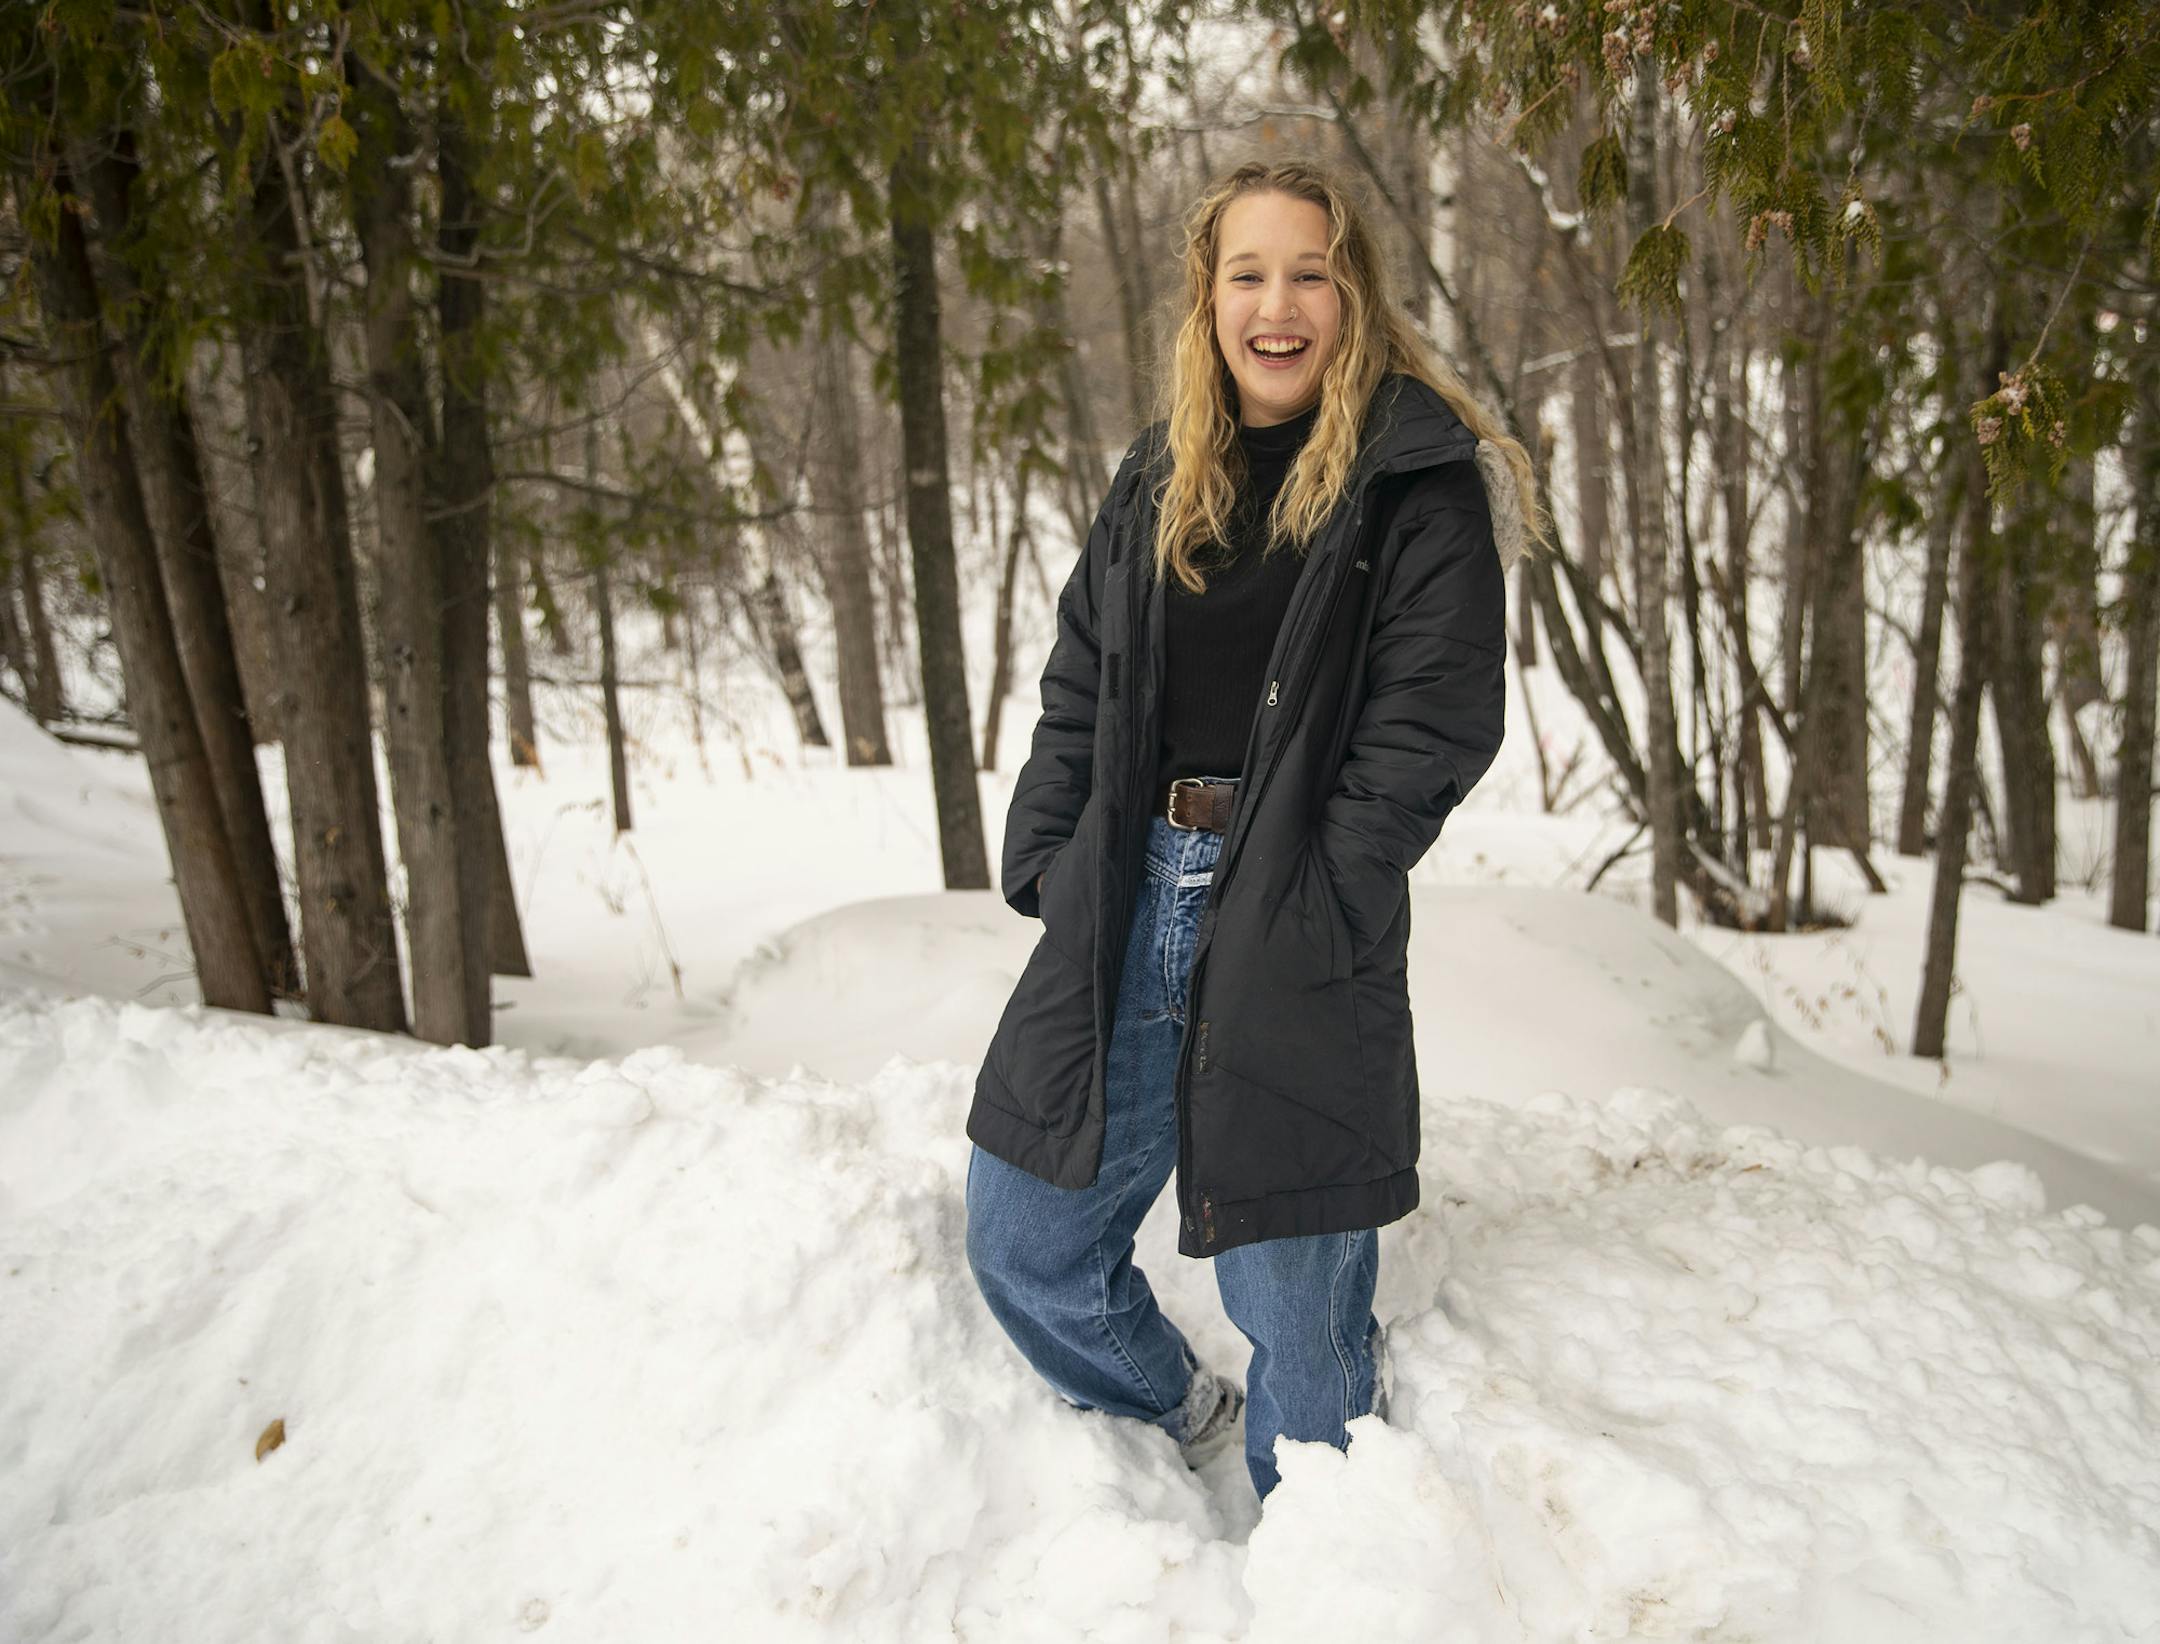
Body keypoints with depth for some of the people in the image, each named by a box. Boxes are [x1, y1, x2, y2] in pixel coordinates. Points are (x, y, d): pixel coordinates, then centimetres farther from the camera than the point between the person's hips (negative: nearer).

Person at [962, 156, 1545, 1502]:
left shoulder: (1419, 481, -4)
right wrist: (1048, 862, 2)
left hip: (1294, 930, -5)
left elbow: (1437, 720, -11)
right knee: (1023, 1245, 13)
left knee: (1295, 1297, 6)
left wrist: (1304, 906, -16)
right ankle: (1185, 1419, 42)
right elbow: (1080, 688, 14)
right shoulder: (1160, 479, 13)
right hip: (1129, 901, 6)